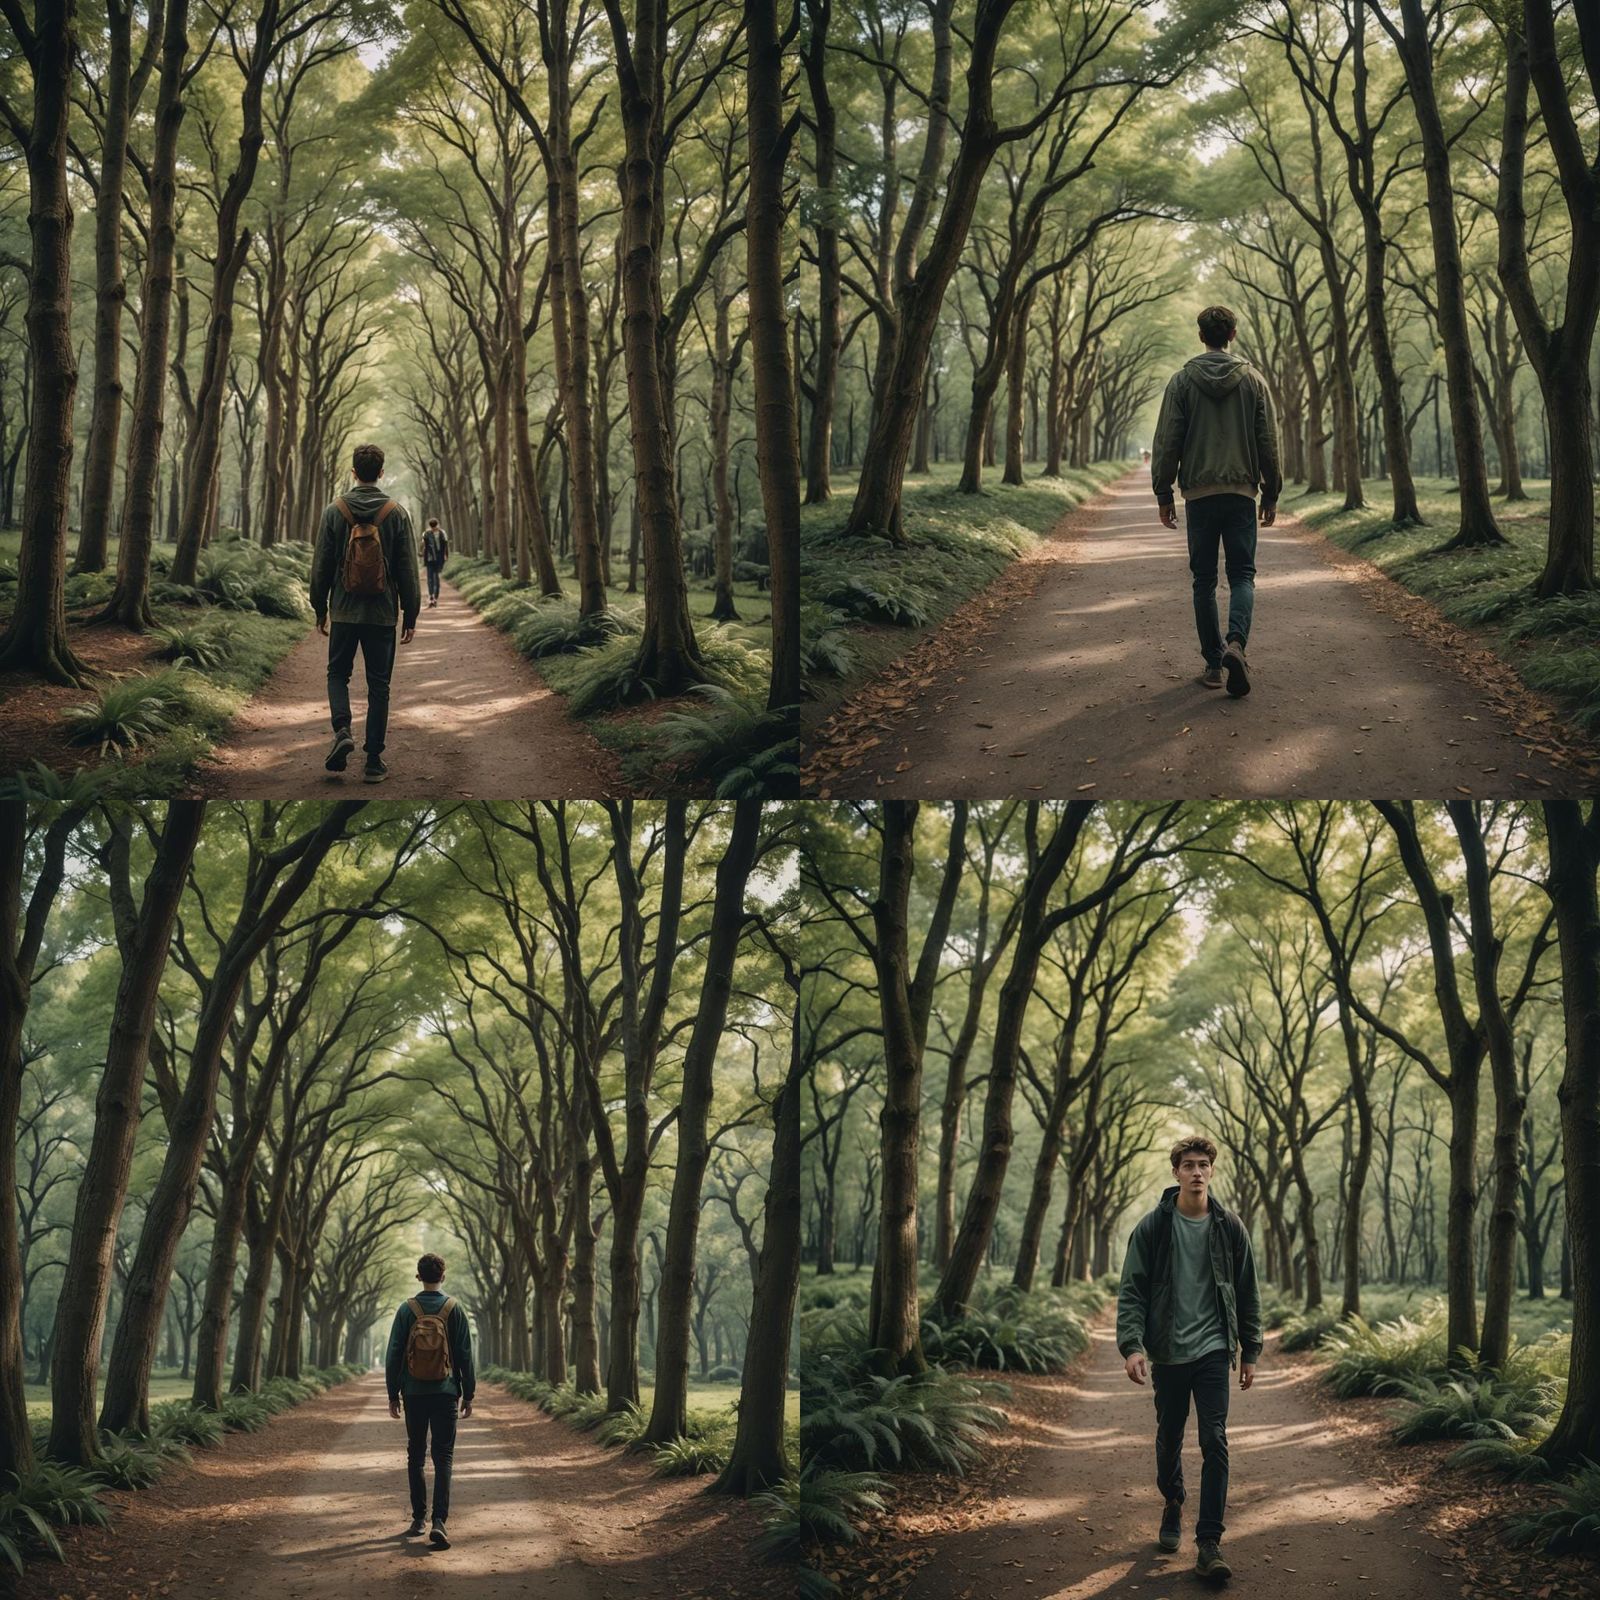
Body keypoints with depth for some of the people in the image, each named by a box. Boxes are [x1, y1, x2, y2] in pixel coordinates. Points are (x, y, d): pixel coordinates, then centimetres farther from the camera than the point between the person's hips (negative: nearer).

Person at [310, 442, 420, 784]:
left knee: (338, 674, 16)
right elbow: (408, 570, -2)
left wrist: (319, 608, 12)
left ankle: (342, 730, -10)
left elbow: (321, 565, 1)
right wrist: (410, 616, 4)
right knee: (378, 684, 6)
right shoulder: (396, 513, -4)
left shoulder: (334, 511, -3)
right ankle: (374, 761, 4)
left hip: (344, 612, 0)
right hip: (382, 614, 0)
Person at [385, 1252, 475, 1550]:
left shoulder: (407, 1309, -2)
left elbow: (393, 1355, -1)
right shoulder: (454, 1309, -3)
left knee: (415, 1456, 14)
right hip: (445, 1393, -1)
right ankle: (438, 1521, -15)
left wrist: (393, 1394, 7)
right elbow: (465, 1355, -1)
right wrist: (468, 1394, 6)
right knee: (443, 1458, -1)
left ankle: (418, 1519, 17)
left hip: (414, 1394, 1)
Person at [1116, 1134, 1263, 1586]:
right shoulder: (1153, 1227, -3)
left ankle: (1209, 1544, -7)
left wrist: (1250, 1350, 10)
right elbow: (1132, 1291, -5)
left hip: (1213, 1351, 0)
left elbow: (1247, 1293, 10)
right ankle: (1172, 1507, 41)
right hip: (1168, 1353, 0)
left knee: (1214, 1442, -9)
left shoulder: (1229, 1228, 2)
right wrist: (1132, 1345, -17)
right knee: (1169, 1438, 13)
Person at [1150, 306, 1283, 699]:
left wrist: (1163, 494, 5)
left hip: (1199, 493, 0)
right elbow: (1268, 442, 4)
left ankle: (1214, 663, 6)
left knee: (1204, 580, 7)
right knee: (1242, 575, 3)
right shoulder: (1253, 380, 3)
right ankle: (1236, 642, -22)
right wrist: (1271, 493, 12)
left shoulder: (1182, 380, 0)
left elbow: (1167, 442, -1)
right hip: (1241, 493, 0)